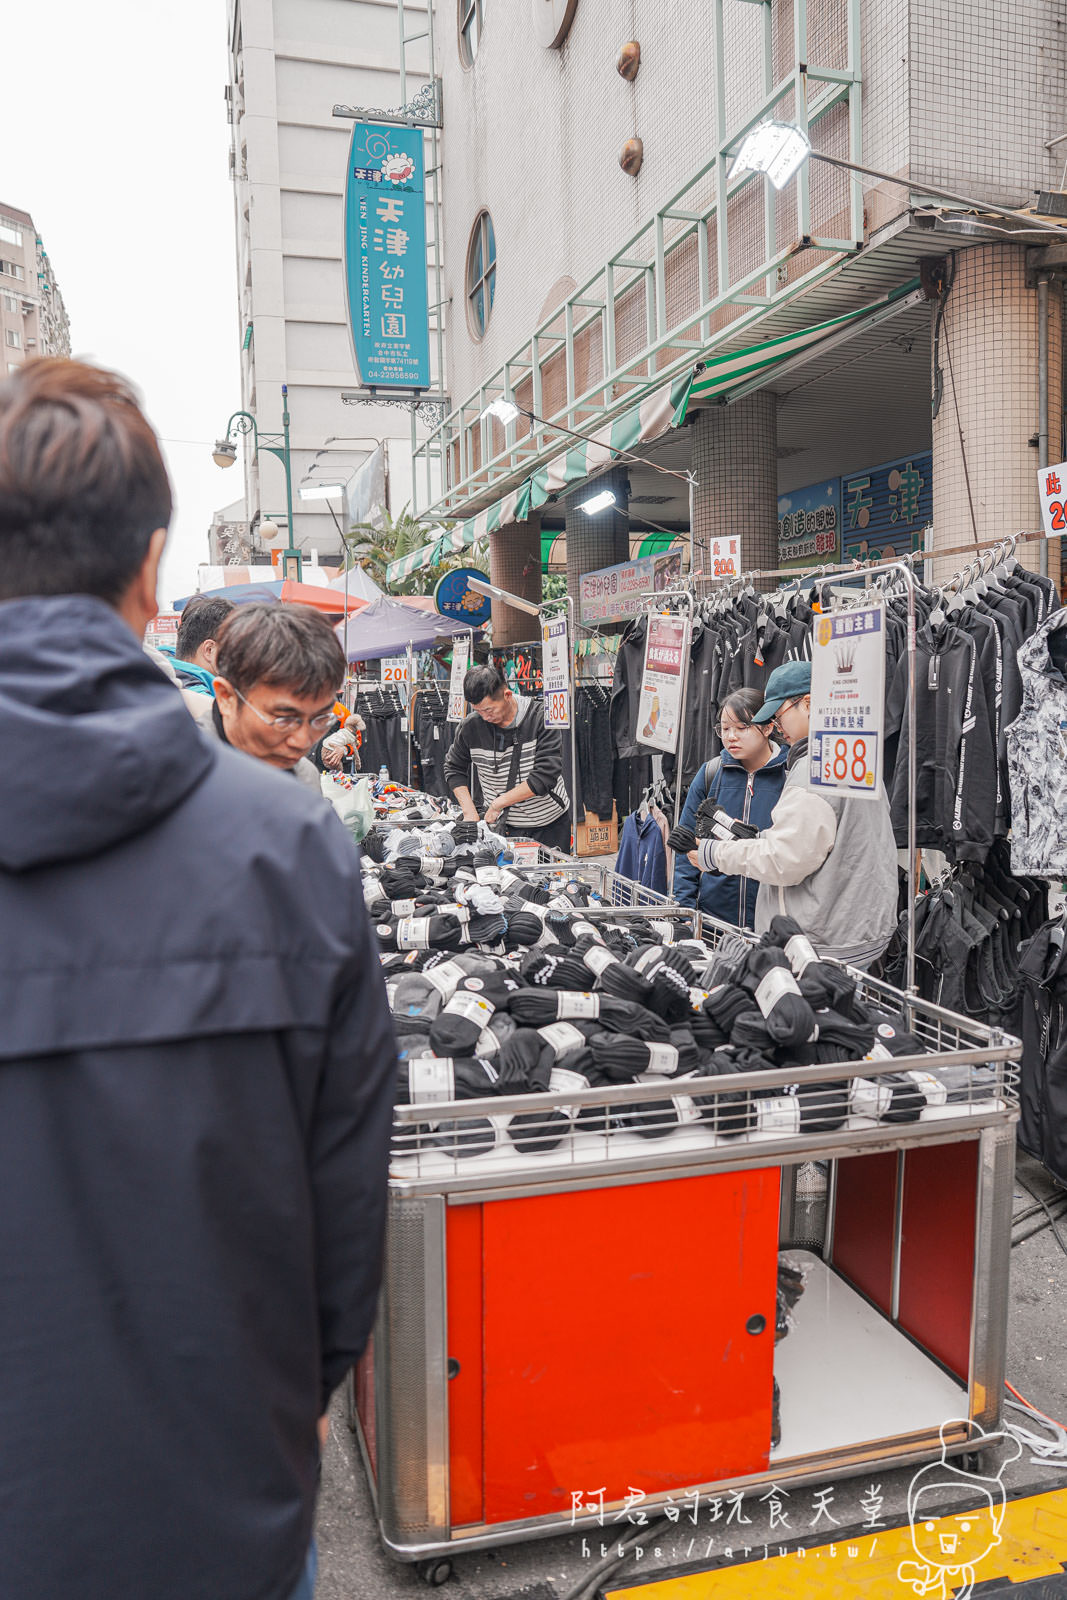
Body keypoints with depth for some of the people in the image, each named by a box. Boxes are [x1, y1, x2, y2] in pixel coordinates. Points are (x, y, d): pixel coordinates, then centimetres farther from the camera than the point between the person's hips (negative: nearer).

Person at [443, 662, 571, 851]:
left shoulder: (540, 718, -15)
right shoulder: (471, 726, -7)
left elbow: (546, 775, -21)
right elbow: (453, 769, 9)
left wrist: (500, 801, -20)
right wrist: (470, 812, -3)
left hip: (549, 824, -1)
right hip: (502, 826, 1)